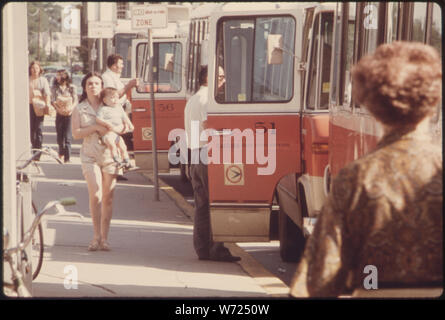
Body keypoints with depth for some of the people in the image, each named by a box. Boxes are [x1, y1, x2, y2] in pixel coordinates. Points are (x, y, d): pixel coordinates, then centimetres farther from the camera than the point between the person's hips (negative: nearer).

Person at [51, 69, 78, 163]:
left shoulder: (72, 87, 5)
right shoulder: (54, 88, 10)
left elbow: (75, 100, -1)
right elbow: (53, 100, 0)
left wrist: (71, 108, -20)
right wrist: (59, 109, -17)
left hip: (69, 114, -3)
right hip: (59, 114, 3)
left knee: (67, 137, -11)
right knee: (60, 135, 8)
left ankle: (67, 159, -13)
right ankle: (61, 154, 33)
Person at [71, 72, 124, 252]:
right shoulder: (79, 109, 7)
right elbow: (76, 133, -2)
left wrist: (111, 129, -11)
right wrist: (96, 128, -14)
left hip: (110, 154, 1)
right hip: (90, 156, -1)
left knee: (108, 197, 1)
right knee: (95, 196, -13)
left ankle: (104, 238, 7)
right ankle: (96, 236, -4)